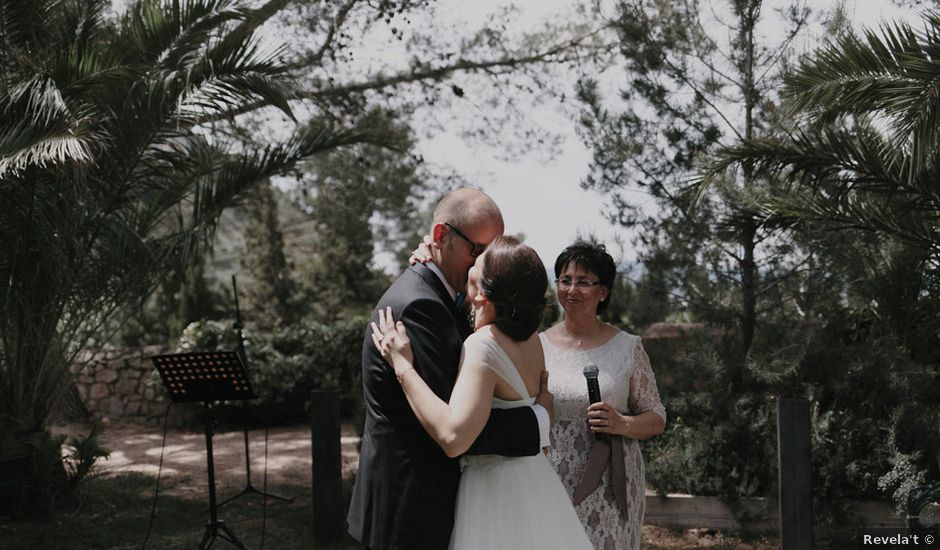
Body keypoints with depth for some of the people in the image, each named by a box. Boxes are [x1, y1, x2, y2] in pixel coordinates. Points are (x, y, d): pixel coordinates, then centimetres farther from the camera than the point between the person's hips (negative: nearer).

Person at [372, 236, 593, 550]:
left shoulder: (484, 345, -25)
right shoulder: (531, 339, -1)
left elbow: (453, 436, -37)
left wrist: (402, 365, -29)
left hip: (495, 489, -8)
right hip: (534, 478, 8)